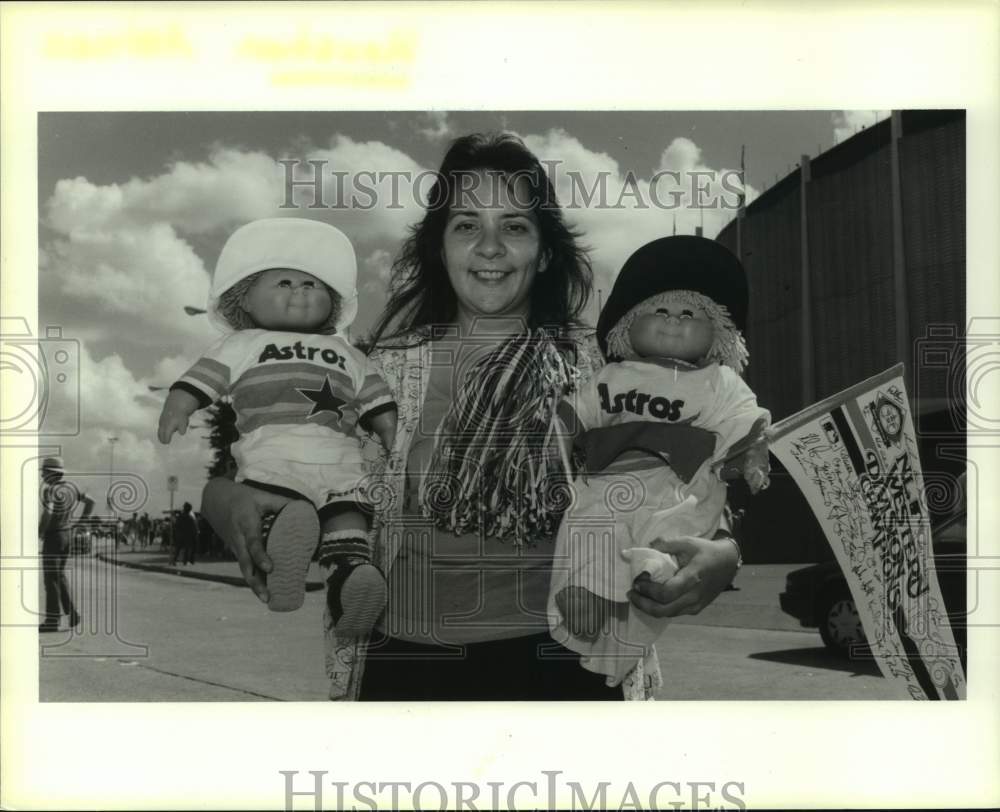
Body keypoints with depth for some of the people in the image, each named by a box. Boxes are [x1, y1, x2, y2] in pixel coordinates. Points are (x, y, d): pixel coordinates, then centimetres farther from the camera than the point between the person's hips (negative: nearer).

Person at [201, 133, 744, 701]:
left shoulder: (600, 369, 0)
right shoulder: (383, 370, 1)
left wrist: (723, 554, -21)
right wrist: (226, 498, -19)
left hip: (558, 663, 0)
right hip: (406, 662, 1)